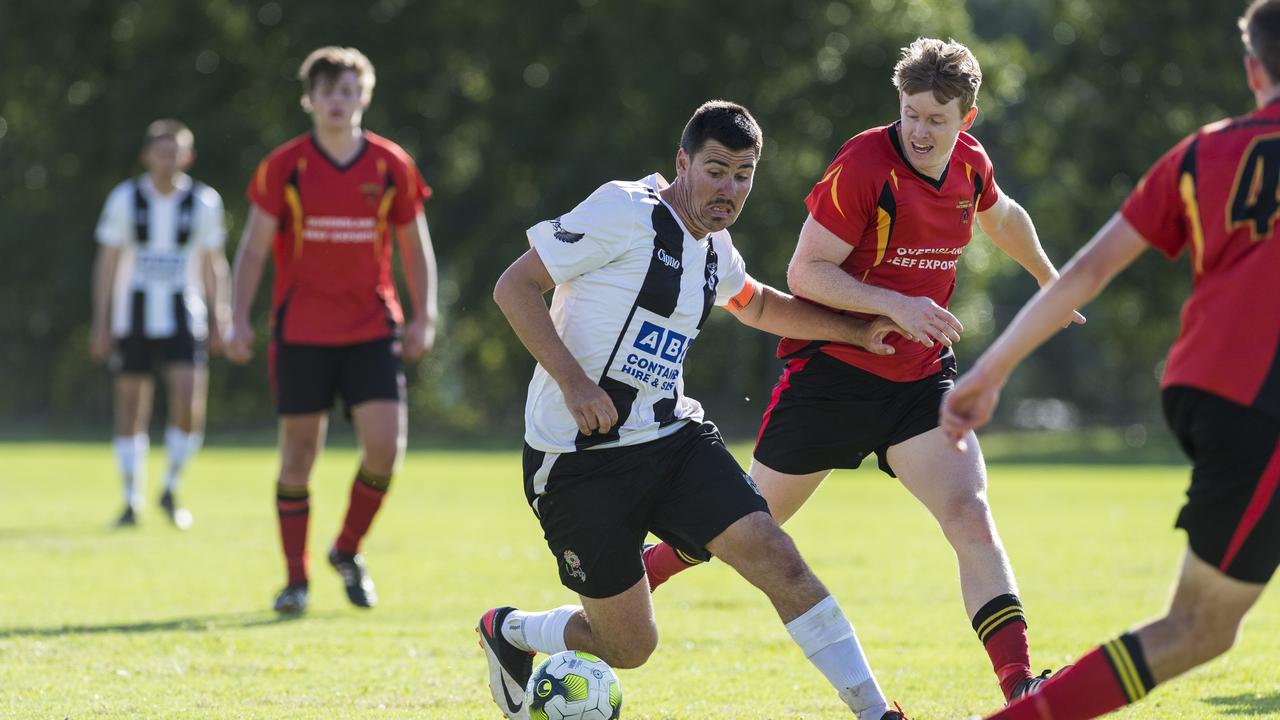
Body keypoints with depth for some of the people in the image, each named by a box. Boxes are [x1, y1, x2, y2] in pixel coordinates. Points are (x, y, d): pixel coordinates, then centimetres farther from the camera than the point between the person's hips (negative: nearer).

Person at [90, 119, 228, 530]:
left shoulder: (204, 202, 2)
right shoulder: (125, 199, 0)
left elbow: (213, 264, 10)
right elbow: (107, 263, 3)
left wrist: (218, 320, 5)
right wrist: (100, 324, -1)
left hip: (183, 319, 0)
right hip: (133, 319, 0)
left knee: (189, 403, -15)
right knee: (132, 410, 1)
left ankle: (171, 489, 4)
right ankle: (132, 502, 12)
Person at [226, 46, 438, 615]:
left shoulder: (392, 166, 2)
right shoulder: (283, 167, -3)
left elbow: (414, 245, 11)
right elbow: (253, 248, -1)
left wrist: (423, 316, 2)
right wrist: (239, 318, -10)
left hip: (372, 328, 1)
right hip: (300, 330, -1)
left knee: (385, 446, -11)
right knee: (298, 455, 0)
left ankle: (348, 551, 13)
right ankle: (295, 579, 12)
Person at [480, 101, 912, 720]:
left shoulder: (714, 248, 12)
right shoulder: (626, 211, -13)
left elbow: (756, 305, 35)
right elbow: (514, 286, -14)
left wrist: (856, 332, 24)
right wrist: (572, 381, -25)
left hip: (671, 437, 6)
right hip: (578, 455, -6)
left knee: (774, 556, -15)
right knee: (629, 648, -1)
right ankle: (509, 633, 29)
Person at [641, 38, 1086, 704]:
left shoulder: (969, 164, 1)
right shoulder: (865, 164, -19)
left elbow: (1003, 218, 26)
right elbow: (805, 272, -18)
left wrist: (1049, 280, 40)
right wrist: (894, 305, -29)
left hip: (920, 376, 4)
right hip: (834, 369, -4)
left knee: (971, 517, -15)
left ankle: (1019, 685, -22)